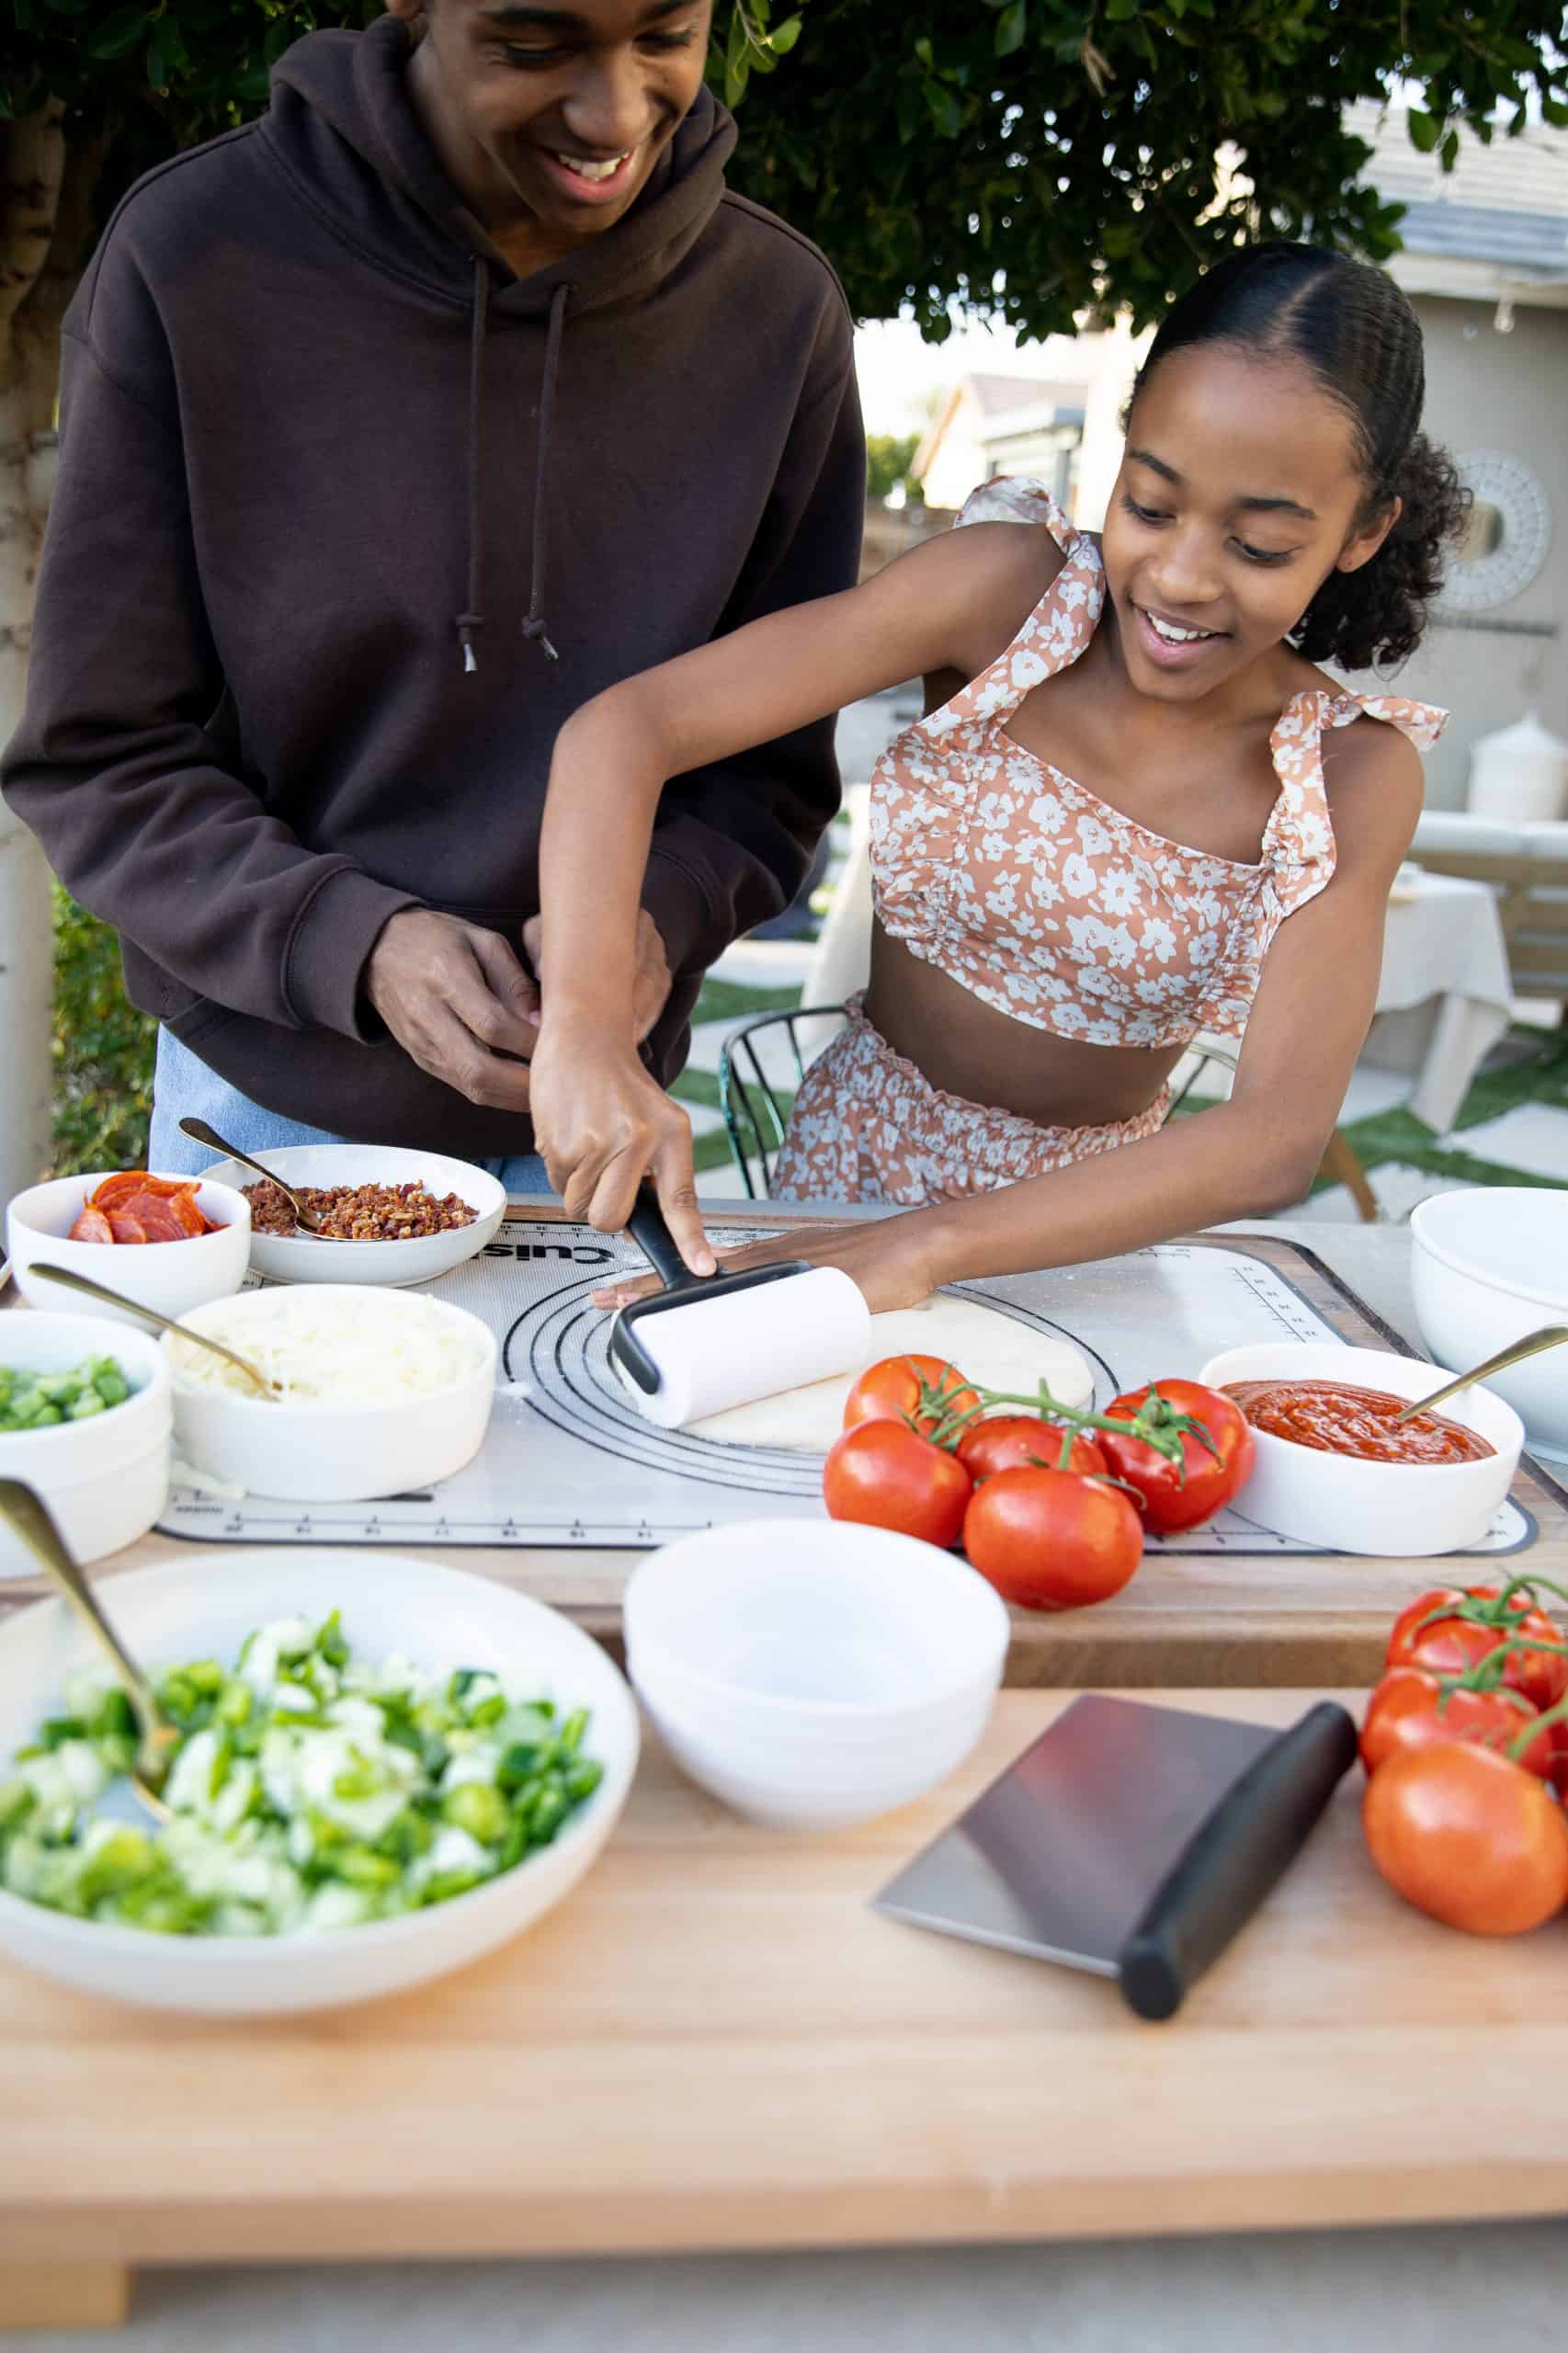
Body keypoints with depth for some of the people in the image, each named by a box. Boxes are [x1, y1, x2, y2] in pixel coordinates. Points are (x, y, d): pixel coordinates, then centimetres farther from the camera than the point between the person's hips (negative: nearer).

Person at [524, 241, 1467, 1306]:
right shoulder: (1014, 591, -15)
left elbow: (1283, 1137, -22)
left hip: (1088, 1214, 2)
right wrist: (588, 1026, -38)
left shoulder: (1351, 775, -12)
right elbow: (628, 726, -21)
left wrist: (926, 1248, -34)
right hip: (857, 1150, -1)